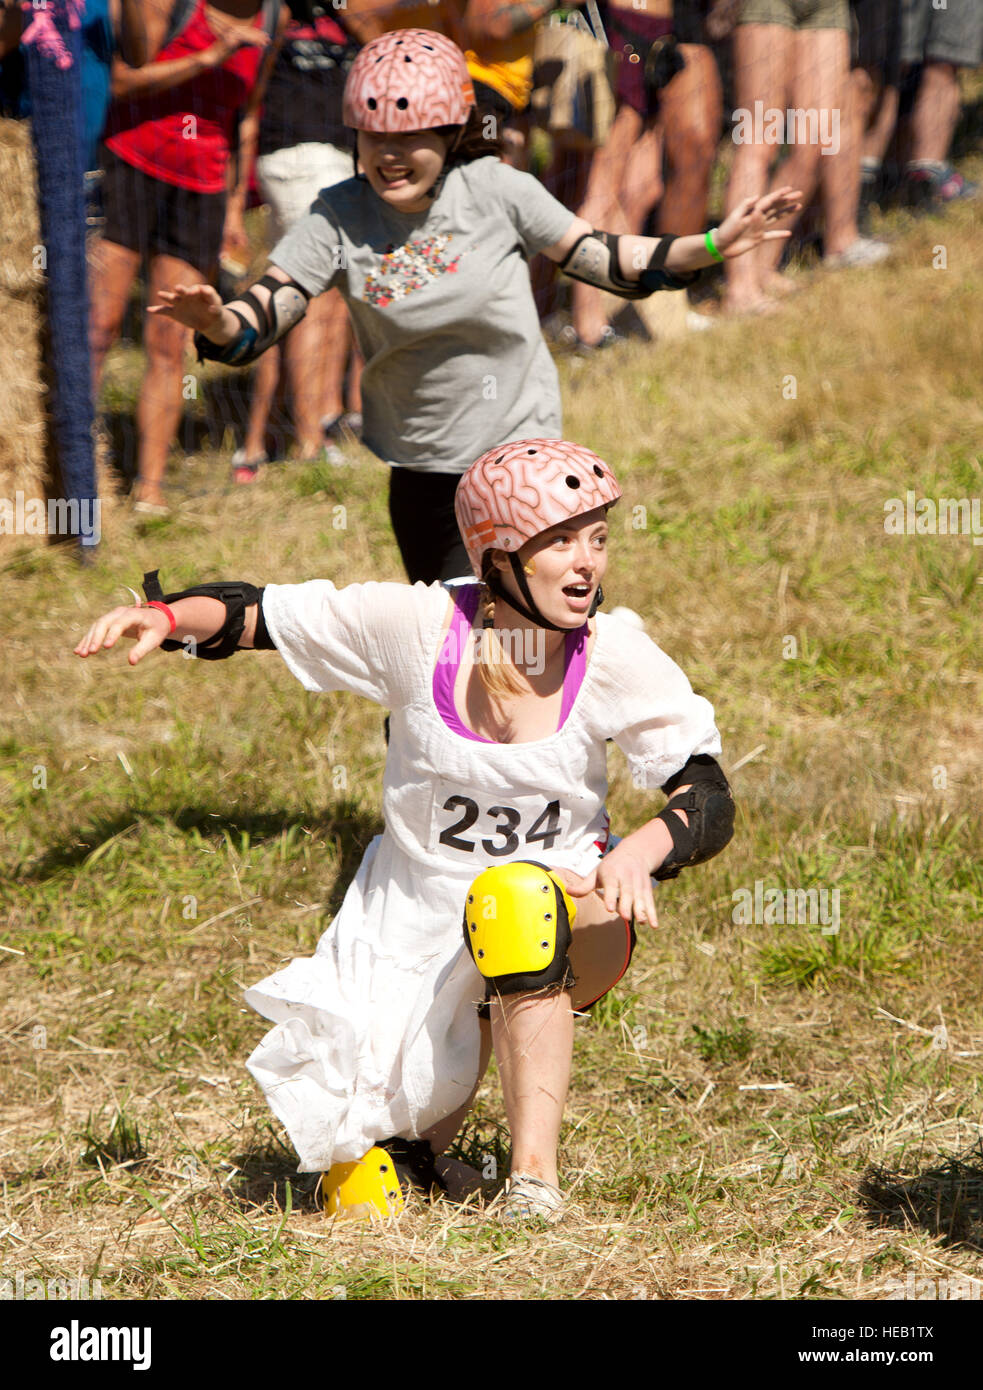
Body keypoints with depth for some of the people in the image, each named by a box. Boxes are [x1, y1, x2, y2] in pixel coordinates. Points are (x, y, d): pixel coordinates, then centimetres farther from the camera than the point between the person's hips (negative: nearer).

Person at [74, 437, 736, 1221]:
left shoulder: (617, 660, -14)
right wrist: (165, 616, -26)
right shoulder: (417, 626, -14)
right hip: (414, 919, 1)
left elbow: (710, 800, -13)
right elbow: (252, 614, -6)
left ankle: (535, 1182, -33)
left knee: (519, 898, -39)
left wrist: (640, 853, -34)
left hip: (572, 925, -1)